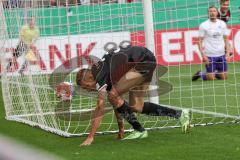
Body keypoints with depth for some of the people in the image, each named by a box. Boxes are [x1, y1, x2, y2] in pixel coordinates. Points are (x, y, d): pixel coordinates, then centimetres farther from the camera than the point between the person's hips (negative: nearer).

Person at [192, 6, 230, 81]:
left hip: (221, 55, 4)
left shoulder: (222, 24, 7)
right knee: (211, 78, -5)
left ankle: (215, 73, 31)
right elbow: (200, 41, -5)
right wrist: (203, 55, -13)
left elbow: (226, 39, 11)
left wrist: (227, 53, 1)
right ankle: (200, 74, 23)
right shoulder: (203, 25, -5)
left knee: (224, 77, 4)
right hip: (209, 55, -4)